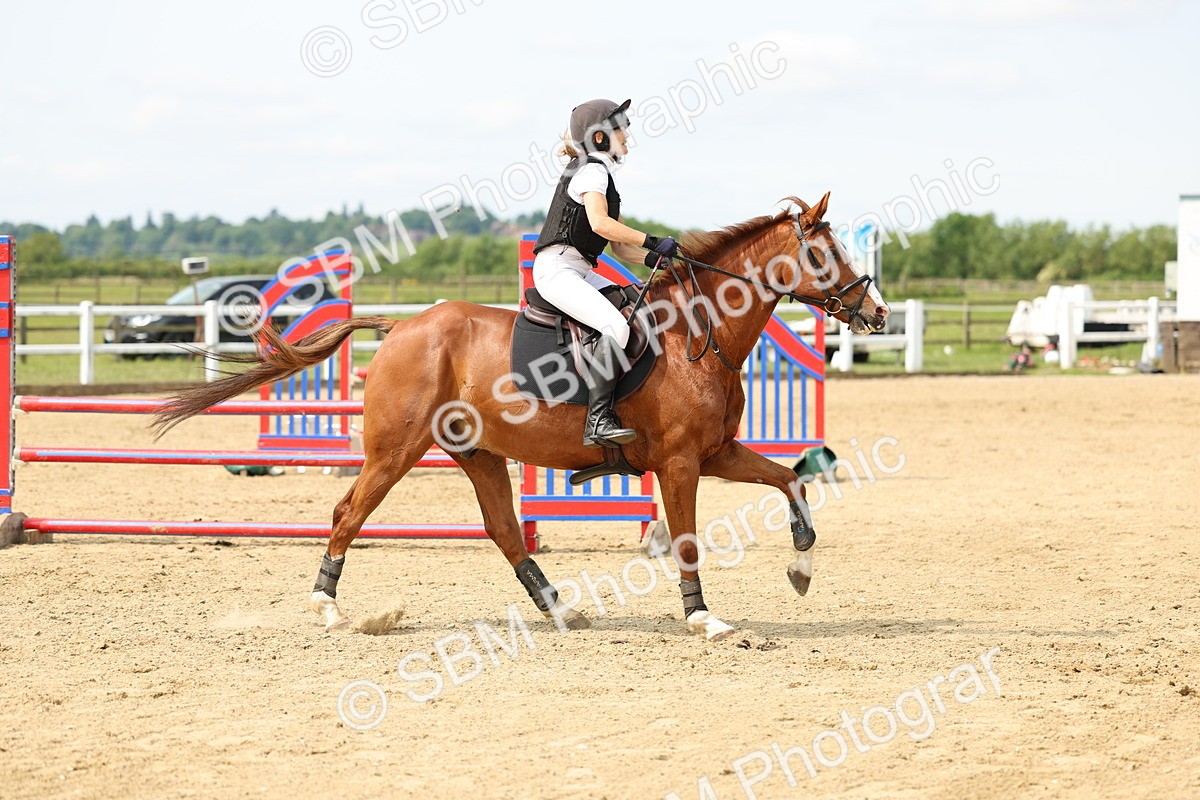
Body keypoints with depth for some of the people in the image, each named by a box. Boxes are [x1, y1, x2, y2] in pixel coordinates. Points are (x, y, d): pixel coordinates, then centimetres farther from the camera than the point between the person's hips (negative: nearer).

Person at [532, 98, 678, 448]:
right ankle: (598, 420, -32)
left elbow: (621, 248, 22)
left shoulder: (604, 177, 24)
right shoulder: (592, 169, -6)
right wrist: (653, 242, -19)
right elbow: (600, 223, -23)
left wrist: (659, 258, 6)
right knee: (616, 326, -28)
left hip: (581, 272, 10)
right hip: (557, 268, -10)